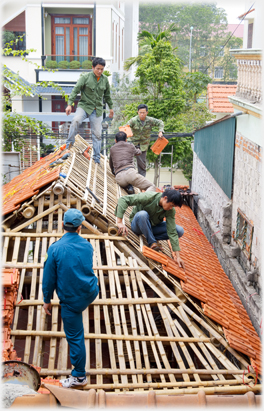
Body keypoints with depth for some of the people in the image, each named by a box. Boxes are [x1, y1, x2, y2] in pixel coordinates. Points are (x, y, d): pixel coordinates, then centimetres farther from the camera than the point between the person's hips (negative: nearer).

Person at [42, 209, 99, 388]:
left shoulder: (55, 249, -18)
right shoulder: (87, 246, -4)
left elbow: (49, 278, -11)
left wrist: (47, 300, 3)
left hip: (71, 299, -4)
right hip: (91, 292, 4)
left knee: (75, 337, 6)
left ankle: (79, 376, 17)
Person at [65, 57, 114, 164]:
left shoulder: (105, 80, 7)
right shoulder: (85, 77, -6)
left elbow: (107, 95, 20)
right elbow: (75, 90, -9)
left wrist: (111, 107, 25)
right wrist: (70, 104, -18)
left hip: (97, 109, 3)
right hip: (84, 105, -3)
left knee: (97, 133, 1)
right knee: (76, 120, -31)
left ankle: (97, 158, 10)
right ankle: (69, 145, -20)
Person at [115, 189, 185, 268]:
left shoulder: (170, 210, -18)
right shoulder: (148, 197, -30)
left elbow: (172, 232, -20)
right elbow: (123, 199, -34)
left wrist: (177, 255, -27)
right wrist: (119, 222, -42)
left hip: (153, 226, 4)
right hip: (137, 225, -3)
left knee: (180, 231, -16)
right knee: (142, 214, -40)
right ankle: (152, 242, -24)